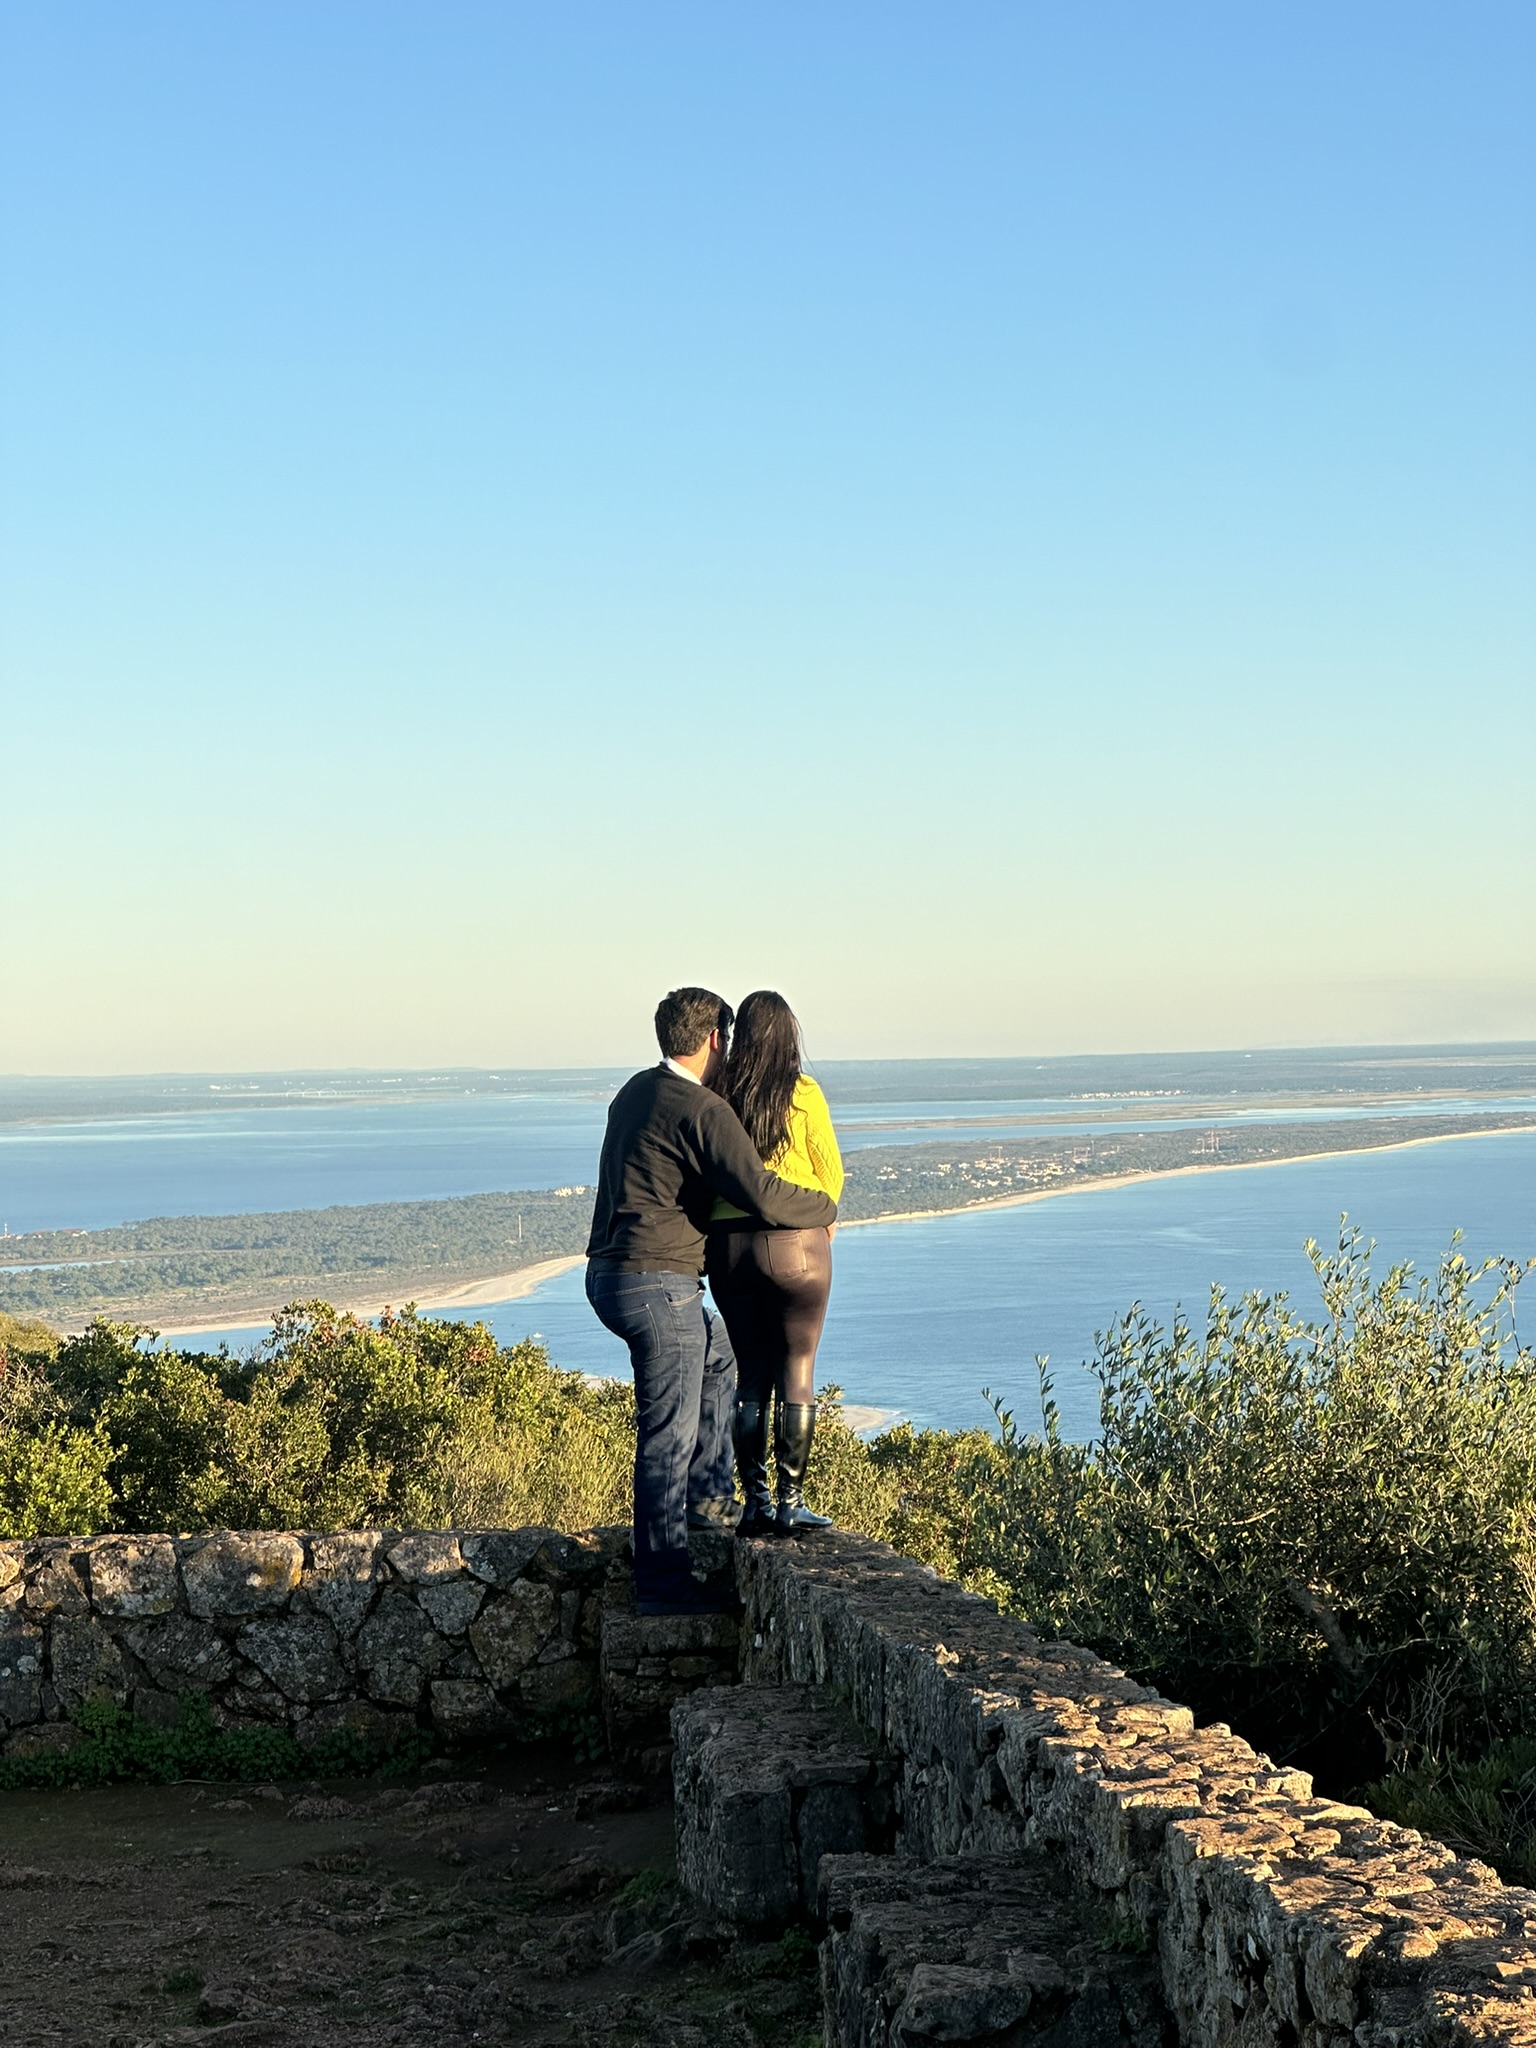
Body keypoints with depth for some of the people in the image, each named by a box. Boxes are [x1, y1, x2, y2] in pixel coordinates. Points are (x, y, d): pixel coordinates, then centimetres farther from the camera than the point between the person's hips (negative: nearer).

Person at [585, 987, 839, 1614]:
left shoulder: (637, 1092, 13)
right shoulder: (703, 1111, -15)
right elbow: (764, 1198, -20)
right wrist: (825, 1208, 0)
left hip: (609, 1275, 9)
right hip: (658, 1285, -9)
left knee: (719, 1358, 28)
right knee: (669, 1433, -2)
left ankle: (706, 1494, 30)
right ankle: (662, 1582, 3)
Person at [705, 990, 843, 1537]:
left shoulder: (717, 1094, -1)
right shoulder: (803, 1092, -6)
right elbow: (830, 1171, 1)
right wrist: (820, 1219, 18)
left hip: (727, 1243, 3)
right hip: (796, 1244, -3)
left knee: (750, 1374, 11)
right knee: (797, 1373, 5)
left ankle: (755, 1503, 12)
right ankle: (791, 1502, 4)